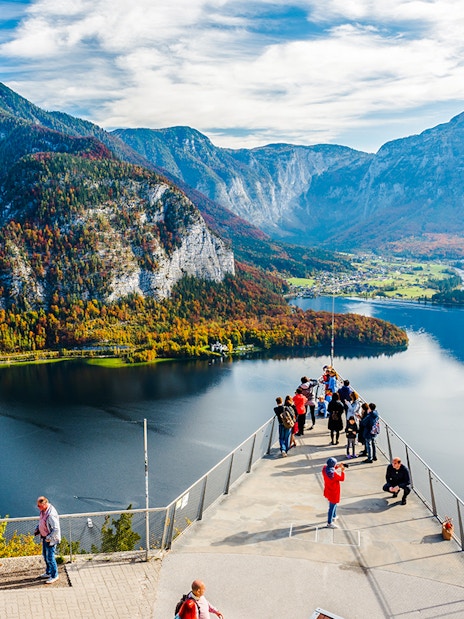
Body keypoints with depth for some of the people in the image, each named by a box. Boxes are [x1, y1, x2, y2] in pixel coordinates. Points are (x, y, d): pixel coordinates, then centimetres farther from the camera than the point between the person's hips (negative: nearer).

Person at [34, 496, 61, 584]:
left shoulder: (51, 514, -32)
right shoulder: (43, 510, -3)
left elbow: (56, 529, -29)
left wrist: (49, 538, -24)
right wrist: (38, 529, 5)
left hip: (51, 539, -10)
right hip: (44, 537, 10)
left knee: (50, 557, 1)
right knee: (45, 555, 22)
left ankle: (54, 576, 18)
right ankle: (48, 572, 41)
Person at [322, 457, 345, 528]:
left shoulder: (325, 468, -12)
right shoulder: (334, 474, -34)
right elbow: (342, 479, -16)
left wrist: (338, 466, 5)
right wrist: (342, 471, -4)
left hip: (328, 491, 9)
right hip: (333, 492, -9)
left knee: (333, 504, 30)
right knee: (332, 507, 6)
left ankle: (334, 516, 49)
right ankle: (329, 523, 17)